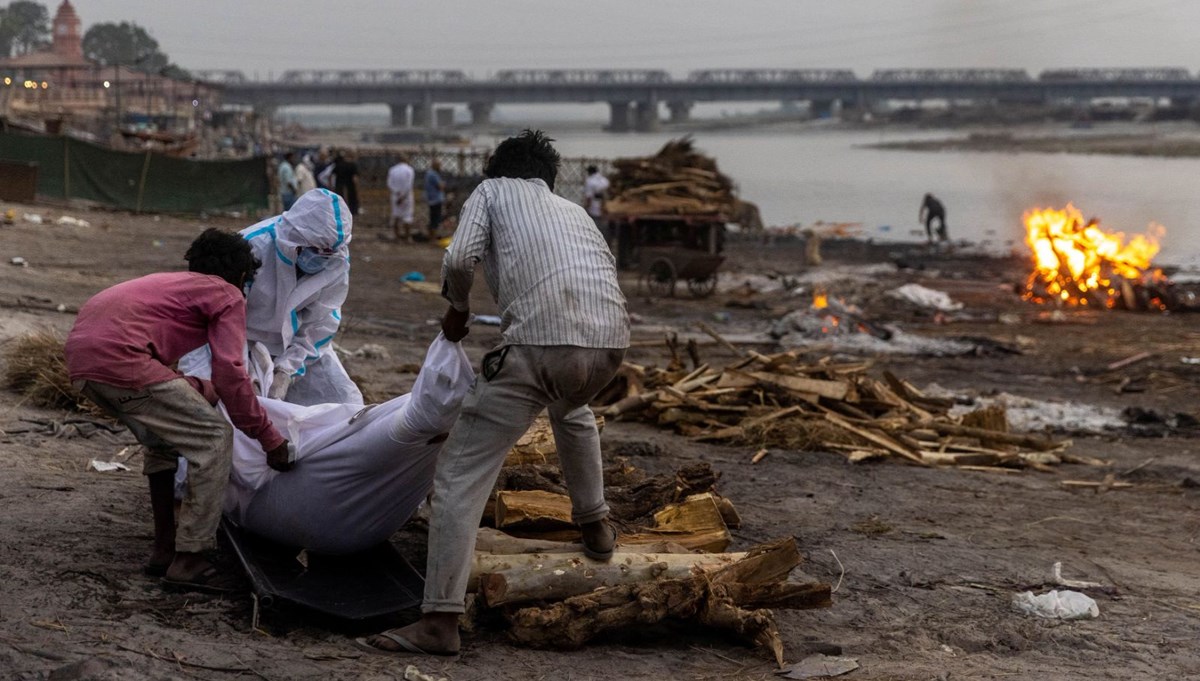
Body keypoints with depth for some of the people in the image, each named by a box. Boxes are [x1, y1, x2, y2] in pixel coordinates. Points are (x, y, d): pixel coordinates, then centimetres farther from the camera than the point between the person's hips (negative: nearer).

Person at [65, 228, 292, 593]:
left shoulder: (171, 283, 33)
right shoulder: (227, 296, 9)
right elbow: (229, 373, -4)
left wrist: (205, 390, 48)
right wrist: (269, 439, 1)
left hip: (80, 354, 9)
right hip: (119, 356, -9)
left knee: (163, 439, 27)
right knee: (214, 439, -1)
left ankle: (164, 550, 27)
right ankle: (188, 562, -3)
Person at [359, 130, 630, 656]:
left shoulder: (492, 190, 19)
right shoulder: (573, 209, 34)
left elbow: (460, 259, 1)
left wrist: (457, 308, 21)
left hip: (538, 342, -6)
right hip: (609, 341, 6)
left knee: (461, 474, 0)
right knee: (571, 409, 42)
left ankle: (439, 621, -6)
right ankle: (594, 525, 48)